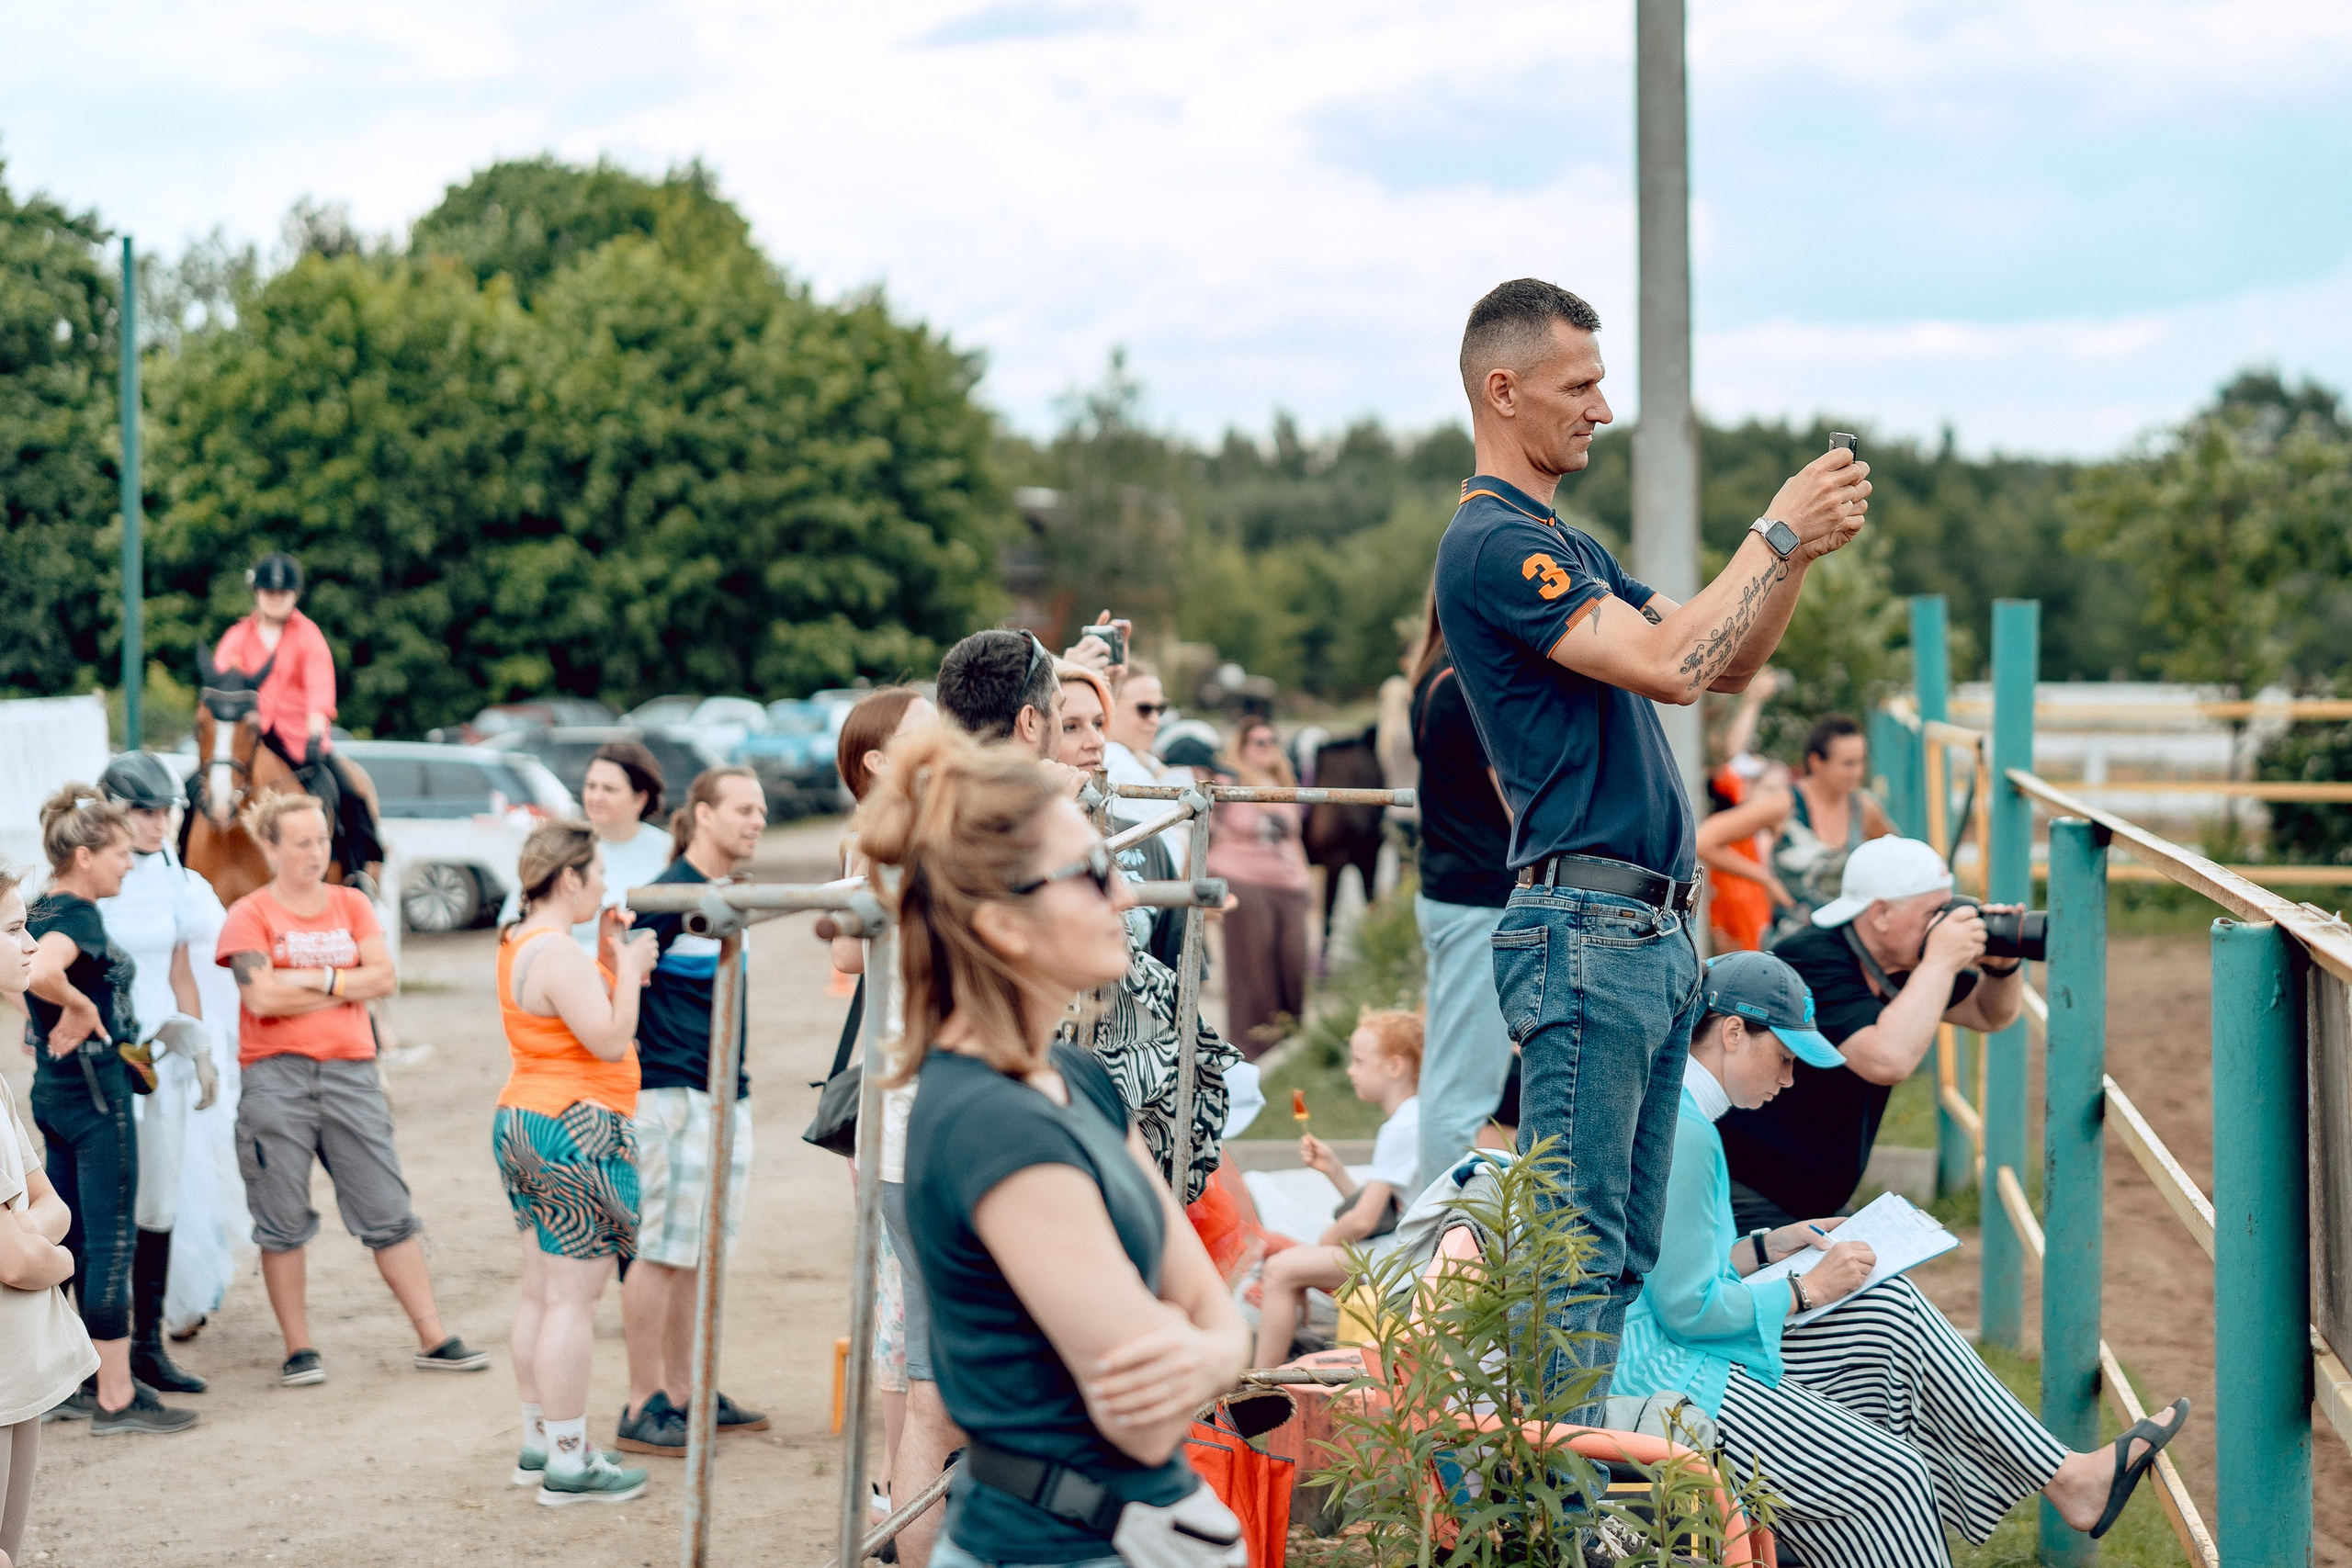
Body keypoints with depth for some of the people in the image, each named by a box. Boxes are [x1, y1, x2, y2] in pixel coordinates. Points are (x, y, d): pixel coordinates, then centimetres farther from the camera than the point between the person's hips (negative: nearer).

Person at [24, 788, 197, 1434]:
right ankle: (115, 1399, 0)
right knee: (112, 1242, -3)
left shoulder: (39, 911, 10)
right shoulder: (80, 916, -18)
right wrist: (81, 1007, -21)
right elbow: (40, 973, -38)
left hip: (49, 1088, 9)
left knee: (66, 1242, 15)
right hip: (95, 1088, -9)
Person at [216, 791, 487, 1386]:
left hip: (351, 1071, 3)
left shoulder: (352, 905, 13)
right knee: (284, 1220, 2)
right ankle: (298, 1350, 12)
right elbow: (262, 997, -13)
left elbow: (383, 977, 1)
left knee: (388, 1211, 3)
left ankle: (433, 1339, 6)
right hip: (275, 1075, -3)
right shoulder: (249, 915, 0)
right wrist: (345, 988, -5)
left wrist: (315, 980, -10)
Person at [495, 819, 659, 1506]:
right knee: (572, 1300, -6)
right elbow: (611, 1041, -22)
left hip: (520, 1124, 11)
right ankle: (568, 1464, -3)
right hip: (575, 1133, -11)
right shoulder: (559, 955, -19)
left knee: (541, 1291, 15)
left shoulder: (520, 945, 13)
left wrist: (608, 958, 12)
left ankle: (538, 1442, 23)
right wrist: (628, 966, -11)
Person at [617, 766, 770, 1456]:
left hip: (726, 1094, 9)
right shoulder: (667, 896, -14)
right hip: (673, 1093, -9)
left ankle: (684, 1392, 23)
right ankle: (643, 1407, 3)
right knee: (662, 1250, -4)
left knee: (700, 1250, 14)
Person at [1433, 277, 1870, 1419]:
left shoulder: (1567, 544, 21)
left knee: (1624, 1254, 12)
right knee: (1578, 1255, -7)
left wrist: (1801, 551, 5)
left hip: (1653, 930, 10)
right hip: (1586, 929, -10)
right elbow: (1667, 665, -21)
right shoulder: (1494, 544, -12)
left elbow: (1728, 666, 20)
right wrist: (1776, 534, -11)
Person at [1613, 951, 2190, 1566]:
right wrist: (1807, 1291, -10)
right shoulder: (1681, 1131, -21)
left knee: (1891, 1308, 7)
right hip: (1672, 1377, -11)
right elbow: (1688, 1308, -22)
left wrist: (1770, 1246, 12)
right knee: (1890, 1479, -12)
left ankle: (2066, 1476, 9)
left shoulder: (1677, 1112, 13)